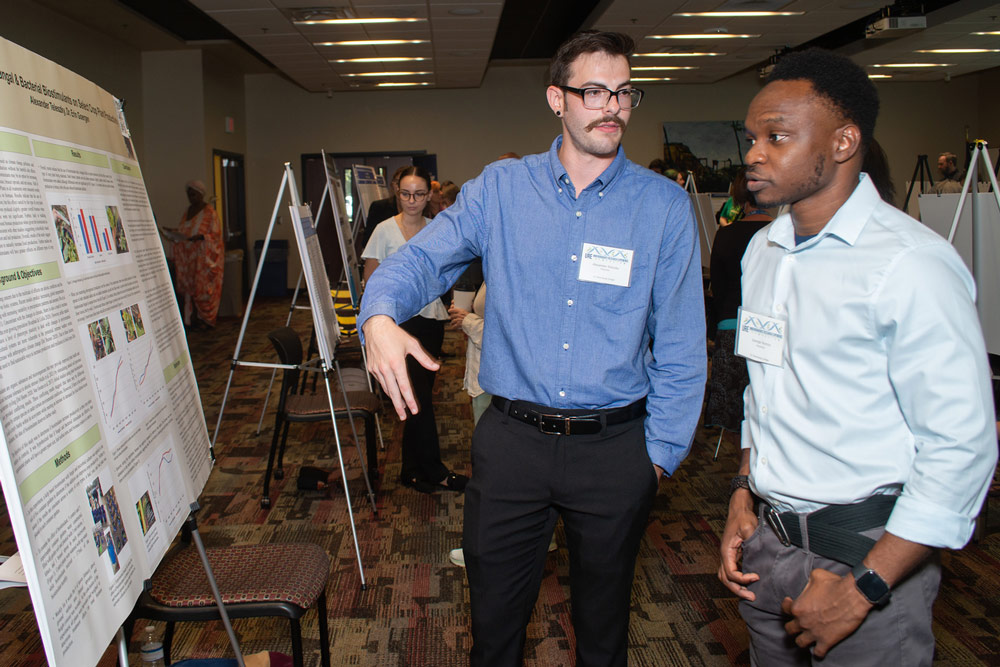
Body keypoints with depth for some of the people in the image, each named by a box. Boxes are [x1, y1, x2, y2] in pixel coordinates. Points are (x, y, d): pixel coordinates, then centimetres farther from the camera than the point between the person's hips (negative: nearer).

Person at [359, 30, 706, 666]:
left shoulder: (665, 206, -2)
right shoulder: (501, 189, -1)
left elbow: (680, 346, -1)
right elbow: (423, 257, -6)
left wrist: (661, 452, -3)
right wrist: (381, 315, -28)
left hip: (615, 446, 0)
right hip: (512, 439, 1)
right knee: (494, 614, 17)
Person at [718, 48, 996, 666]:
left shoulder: (914, 264, -17)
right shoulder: (762, 250, 7)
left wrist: (864, 588, -17)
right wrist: (743, 494, 8)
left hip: (869, 551, -6)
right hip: (767, 540, 7)